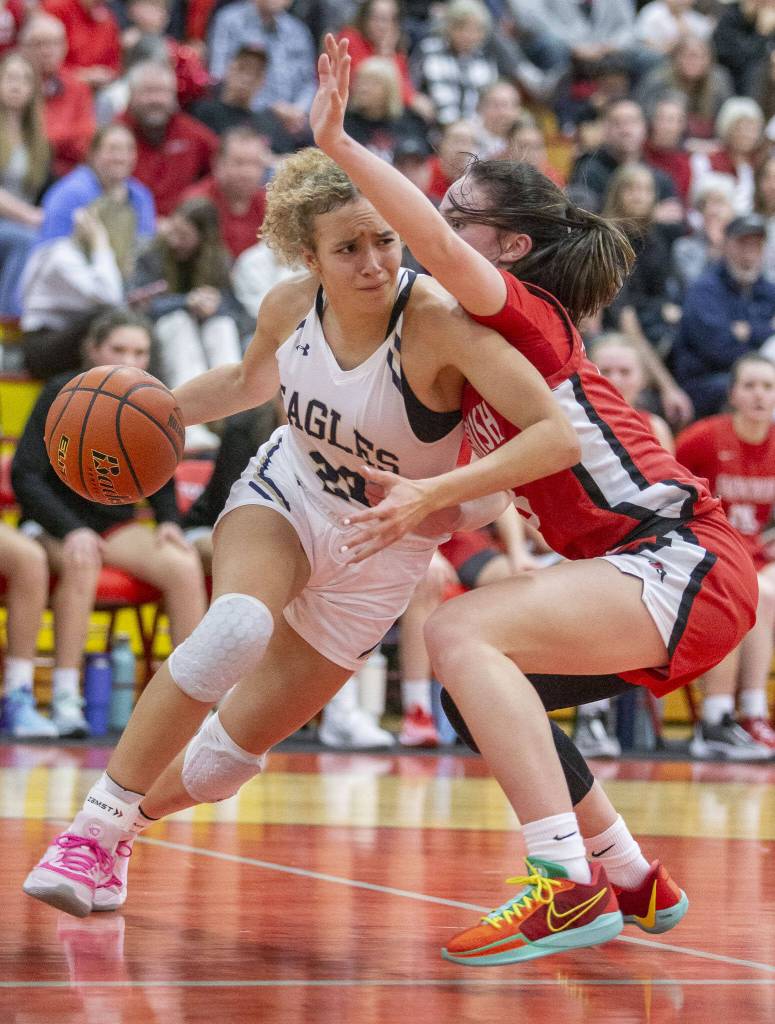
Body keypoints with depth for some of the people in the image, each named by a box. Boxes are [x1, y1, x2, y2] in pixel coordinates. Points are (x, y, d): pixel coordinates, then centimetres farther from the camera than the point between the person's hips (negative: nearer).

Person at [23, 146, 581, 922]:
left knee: (240, 743, 3)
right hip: (285, 495, 1)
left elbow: (557, 435, -41)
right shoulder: (290, 307, -16)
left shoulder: (438, 321, -31)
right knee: (234, 631, -32)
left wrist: (438, 493, -50)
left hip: (381, 550, -1)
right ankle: (92, 826, -20)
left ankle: (125, 826, 34)